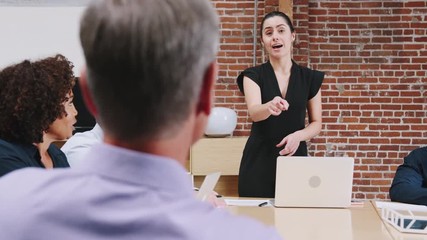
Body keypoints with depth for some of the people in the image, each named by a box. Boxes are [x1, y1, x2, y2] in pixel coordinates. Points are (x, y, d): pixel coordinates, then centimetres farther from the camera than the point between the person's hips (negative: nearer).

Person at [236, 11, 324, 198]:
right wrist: (270, 106, -42)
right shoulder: (253, 75, -1)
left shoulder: (310, 77, 4)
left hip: (295, 158, 1)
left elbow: (316, 123, 8)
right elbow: (253, 112, -19)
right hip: (259, 161, -1)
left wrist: (298, 135, -13)